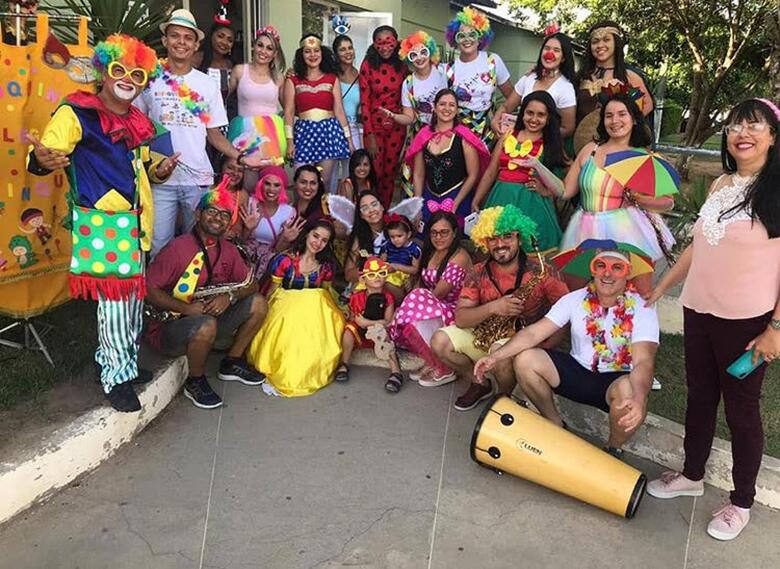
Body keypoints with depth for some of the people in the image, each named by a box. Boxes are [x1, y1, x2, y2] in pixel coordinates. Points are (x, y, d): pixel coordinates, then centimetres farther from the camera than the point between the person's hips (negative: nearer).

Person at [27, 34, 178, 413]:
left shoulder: (138, 122, 15)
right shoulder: (76, 112, -8)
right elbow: (49, 150, -21)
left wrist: (159, 170, 7)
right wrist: (43, 159, -43)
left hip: (133, 222, 8)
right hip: (100, 221, -7)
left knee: (131, 295, 14)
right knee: (114, 296, -6)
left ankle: (121, 361, 31)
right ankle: (117, 377, 8)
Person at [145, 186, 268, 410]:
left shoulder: (228, 250, 4)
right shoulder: (178, 248, -18)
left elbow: (251, 284, 5)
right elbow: (149, 289, -20)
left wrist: (230, 296, -16)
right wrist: (186, 308, -26)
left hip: (208, 319, 7)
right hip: (168, 327, -7)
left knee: (258, 303, -4)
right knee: (206, 325, -38)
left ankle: (232, 362, 11)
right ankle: (195, 383, -9)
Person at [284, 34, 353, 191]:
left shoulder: (332, 79, 9)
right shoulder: (293, 81, 7)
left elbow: (339, 111, 8)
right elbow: (289, 112, 3)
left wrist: (349, 139, 5)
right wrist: (289, 140, -5)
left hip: (329, 130, 0)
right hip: (304, 132, 0)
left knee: (325, 182, 1)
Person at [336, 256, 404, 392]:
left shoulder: (388, 297, -9)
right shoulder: (357, 298, -7)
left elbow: (388, 321, -14)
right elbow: (352, 318, -2)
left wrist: (367, 322, -23)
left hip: (380, 333, -1)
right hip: (361, 334, 1)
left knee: (384, 335, -35)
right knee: (349, 328, -29)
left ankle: (396, 372, -36)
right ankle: (344, 365, -13)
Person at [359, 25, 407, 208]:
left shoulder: (402, 66, 2)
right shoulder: (368, 65, -7)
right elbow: (364, 102, -8)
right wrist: (370, 136, -12)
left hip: (396, 126, 3)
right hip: (374, 125, -3)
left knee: (390, 174, 9)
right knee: (375, 174, -2)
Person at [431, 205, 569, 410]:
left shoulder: (540, 272, -13)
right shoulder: (479, 274, -4)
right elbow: (460, 319, -9)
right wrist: (492, 308, -26)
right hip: (485, 335, 4)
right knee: (440, 341, -13)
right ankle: (479, 384, 9)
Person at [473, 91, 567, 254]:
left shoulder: (552, 145, 5)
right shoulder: (507, 136, 10)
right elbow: (490, 173, 11)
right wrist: (476, 202, 9)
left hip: (531, 204, -2)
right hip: (500, 199, 2)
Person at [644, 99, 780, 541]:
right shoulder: (721, 185, 8)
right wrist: (660, 288, 17)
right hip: (699, 310, 6)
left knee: (742, 409, 8)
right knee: (700, 397, 18)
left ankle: (741, 503, 25)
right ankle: (692, 476, 37)